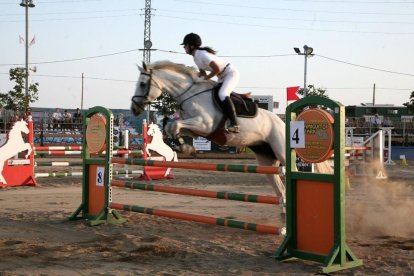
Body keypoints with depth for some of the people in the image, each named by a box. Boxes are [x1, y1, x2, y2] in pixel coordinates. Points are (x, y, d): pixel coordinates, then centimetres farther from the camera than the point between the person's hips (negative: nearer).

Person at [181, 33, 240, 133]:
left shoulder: (202, 54, -24)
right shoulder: (196, 57, 6)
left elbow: (217, 69, -27)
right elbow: (203, 72, 12)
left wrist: (204, 78, -21)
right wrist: (198, 80, -5)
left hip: (231, 73, -11)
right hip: (222, 77, 11)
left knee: (222, 94, -29)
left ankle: (234, 124, -33)